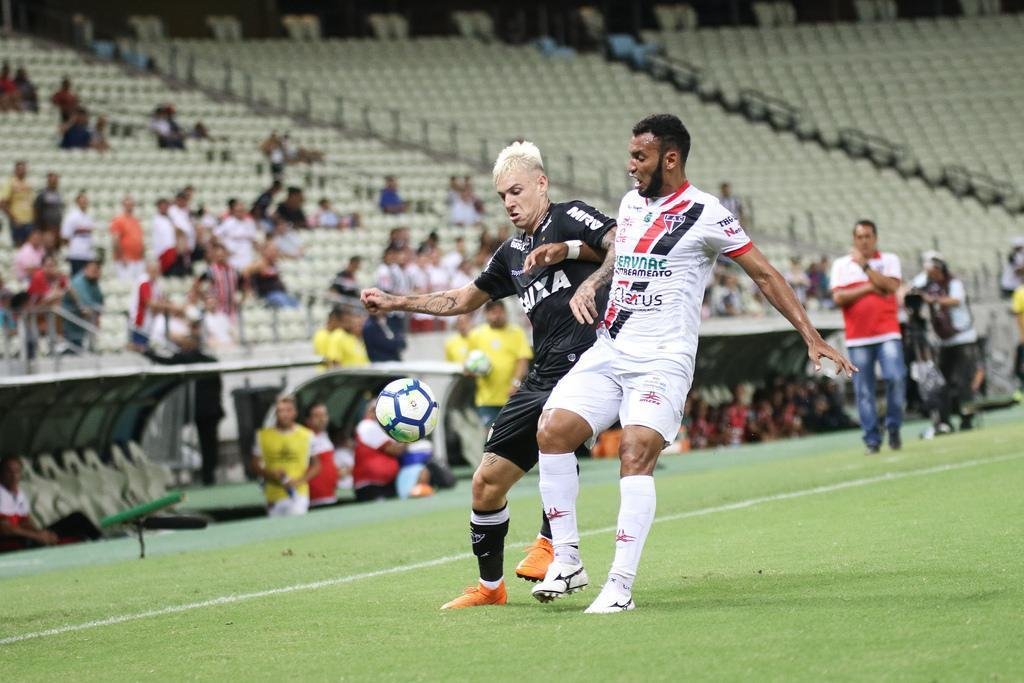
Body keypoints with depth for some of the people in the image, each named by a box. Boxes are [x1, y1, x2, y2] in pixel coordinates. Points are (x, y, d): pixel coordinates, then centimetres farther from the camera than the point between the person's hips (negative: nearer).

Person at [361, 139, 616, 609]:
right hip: (543, 374, 8)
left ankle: (552, 541, -32)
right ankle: (490, 585, 22)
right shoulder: (512, 253, 22)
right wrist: (395, 303, 31)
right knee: (487, 480, 7)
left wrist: (566, 249, -25)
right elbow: (462, 300, 35)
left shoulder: (569, 218, 0)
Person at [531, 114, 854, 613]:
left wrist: (811, 338, -4)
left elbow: (764, 274, 0)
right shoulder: (631, 202, 14)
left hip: (662, 360, -6)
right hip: (609, 351, 6)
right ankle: (567, 562, -4)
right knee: (552, 431, -12)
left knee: (636, 455, -23)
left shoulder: (704, 214, -5)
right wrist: (588, 286, 12)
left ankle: (620, 586, -23)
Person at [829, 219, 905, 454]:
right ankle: (872, 440, 4)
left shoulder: (889, 260, 9)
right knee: (864, 392, -2)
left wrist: (865, 265, -10)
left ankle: (894, 428, -2)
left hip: (887, 333, -1)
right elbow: (838, 297, -2)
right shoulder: (841, 265, 10)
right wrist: (869, 288, -10)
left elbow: (891, 286, -9)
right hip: (857, 338, 1)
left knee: (896, 377, -19)